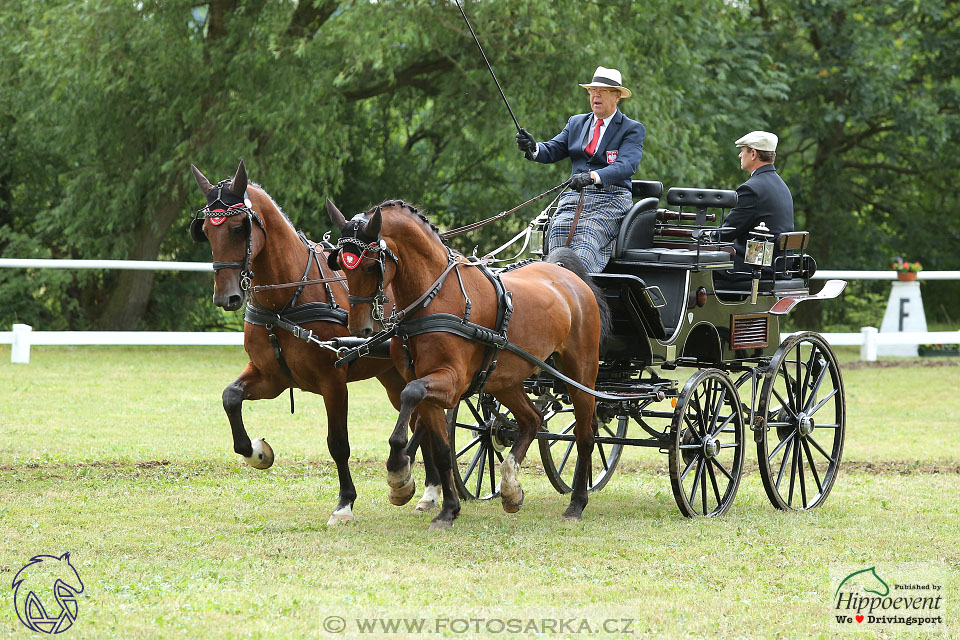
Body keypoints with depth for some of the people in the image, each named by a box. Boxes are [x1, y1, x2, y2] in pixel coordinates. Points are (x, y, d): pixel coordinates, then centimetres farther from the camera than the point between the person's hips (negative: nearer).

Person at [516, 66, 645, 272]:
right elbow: (552, 151, 13)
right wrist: (533, 147, -13)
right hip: (574, 198, 4)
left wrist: (593, 176, -30)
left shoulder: (632, 129, 5)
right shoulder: (576, 123, 22)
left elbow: (627, 165, -12)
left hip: (610, 199, -4)